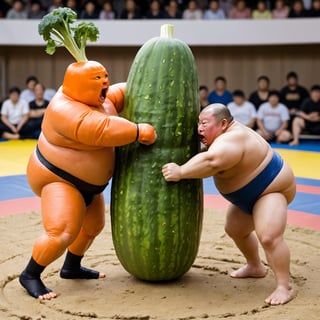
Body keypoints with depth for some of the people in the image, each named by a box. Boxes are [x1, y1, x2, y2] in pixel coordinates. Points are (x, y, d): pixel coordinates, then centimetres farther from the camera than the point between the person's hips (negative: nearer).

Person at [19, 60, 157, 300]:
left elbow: (122, 93, 14)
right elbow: (103, 130, -36)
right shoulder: (66, 110, -27)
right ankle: (30, 275, -3)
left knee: (93, 226, 22)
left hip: (85, 181, 10)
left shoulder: (95, 98, 0)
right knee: (62, 233, -22)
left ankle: (71, 268, 39)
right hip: (58, 179, -10)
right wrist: (139, 132, -33)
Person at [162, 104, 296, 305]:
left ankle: (286, 287, -17)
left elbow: (211, 161, -51)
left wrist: (180, 172, -48)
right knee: (235, 229, 23)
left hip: (272, 190, -11)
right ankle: (255, 267, 42)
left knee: (269, 237, -27)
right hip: (249, 195, 11)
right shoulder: (226, 134, -1)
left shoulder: (231, 140, -32)